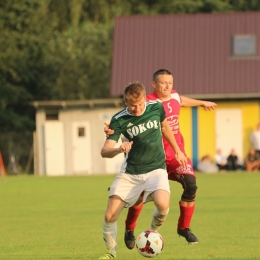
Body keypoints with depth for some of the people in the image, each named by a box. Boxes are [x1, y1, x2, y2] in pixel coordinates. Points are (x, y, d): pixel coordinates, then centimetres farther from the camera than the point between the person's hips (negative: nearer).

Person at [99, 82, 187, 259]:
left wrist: (178, 151, 23)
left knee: (163, 204, -30)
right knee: (110, 216, -9)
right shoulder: (119, 120, -12)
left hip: (155, 169, 0)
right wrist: (119, 149, -39)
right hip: (130, 173, 0)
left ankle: (153, 232, 3)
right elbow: (105, 151, -17)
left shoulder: (156, 107, -5)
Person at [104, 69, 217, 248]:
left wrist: (202, 103, 47)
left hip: (176, 153, 5)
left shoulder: (174, 96, 2)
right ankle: (130, 230, 27)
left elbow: (182, 100, 28)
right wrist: (112, 129, -52)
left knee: (190, 185, -14)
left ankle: (184, 228, 6)